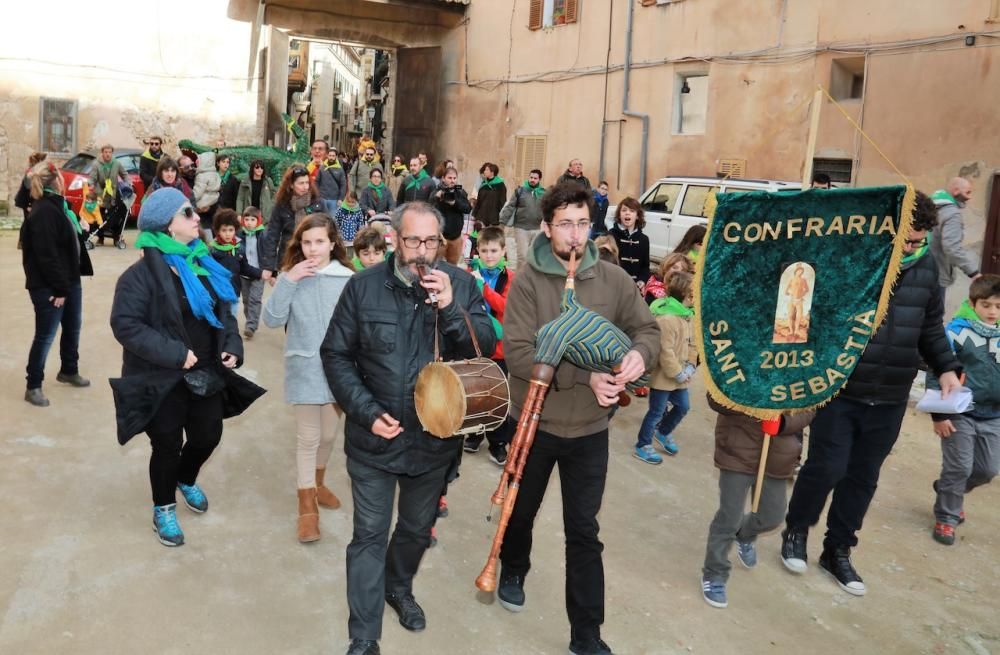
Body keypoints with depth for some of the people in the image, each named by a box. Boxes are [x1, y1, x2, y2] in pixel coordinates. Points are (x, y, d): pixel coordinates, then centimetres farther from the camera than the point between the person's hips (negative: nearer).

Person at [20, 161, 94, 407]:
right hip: (49, 287, -10)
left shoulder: (56, 206, 12)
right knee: (45, 336, 0)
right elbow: (46, 255, -23)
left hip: (70, 279, 10)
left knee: (73, 327, 21)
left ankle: (69, 371, 40)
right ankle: (33, 386, 12)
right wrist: (58, 288, -21)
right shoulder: (43, 212, -20)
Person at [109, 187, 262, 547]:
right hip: (163, 379, -6)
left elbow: (223, 311, 12)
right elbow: (125, 324, -21)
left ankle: (186, 480, 48)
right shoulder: (143, 272, -17)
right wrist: (173, 353, -25)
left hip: (207, 375, 6)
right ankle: (164, 509, 32)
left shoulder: (203, 264, 5)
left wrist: (231, 345, -4)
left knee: (208, 436, 16)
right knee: (168, 445, 6)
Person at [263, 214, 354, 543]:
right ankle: (307, 503, 17)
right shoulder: (291, 275, -3)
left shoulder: (347, 278, -6)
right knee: (308, 437, 3)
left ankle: (318, 483, 42)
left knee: (328, 434, 17)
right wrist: (288, 282, -20)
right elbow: (272, 320, -11)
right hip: (304, 368, -1)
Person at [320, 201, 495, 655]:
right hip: (374, 438, -1)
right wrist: (366, 411, -13)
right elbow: (335, 354, -4)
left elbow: (486, 347, -13)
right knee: (370, 535, 6)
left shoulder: (461, 284, -6)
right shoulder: (363, 286, -8)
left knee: (418, 528, 22)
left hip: (435, 437, 2)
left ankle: (399, 587, 51)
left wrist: (452, 307, -28)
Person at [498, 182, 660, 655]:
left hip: (590, 428, 1)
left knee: (584, 531, 8)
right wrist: (586, 376, -29)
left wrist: (639, 353, -23)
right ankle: (513, 571, 53)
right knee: (522, 510, 23)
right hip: (536, 422, -1)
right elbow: (518, 354, -22)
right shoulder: (527, 280, -14)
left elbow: (647, 328, 1)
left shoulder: (612, 278, -7)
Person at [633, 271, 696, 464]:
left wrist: (690, 366, -1)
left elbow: (691, 343, 12)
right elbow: (665, 351, -27)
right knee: (656, 412, 4)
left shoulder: (687, 315, 5)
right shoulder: (667, 318, -27)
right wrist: (678, 373, -19)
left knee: (683, 407, 21)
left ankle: (663, 432, 44)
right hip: (663, 376, -9)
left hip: (679, 376, 9)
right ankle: (642, 446, 22)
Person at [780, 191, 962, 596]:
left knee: (862, 478, 12)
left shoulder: (926, 268, 5)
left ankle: (837, 550, 28)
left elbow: (931, 327, 16)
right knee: (826, 468, -2)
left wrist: (946, 368, 4)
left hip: (890, 400, 5)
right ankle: (796, 531, 25)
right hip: (839, 391, -5)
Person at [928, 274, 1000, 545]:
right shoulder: (957, 331, -13)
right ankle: (946, 517, 18)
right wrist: (939, 415, -13)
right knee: (959, 467, 0)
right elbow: (936, 373, -12)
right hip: (960, 413, -5)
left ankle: (947, 490, 37)